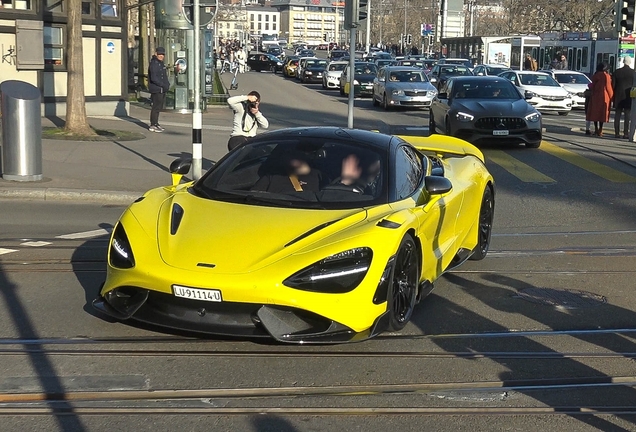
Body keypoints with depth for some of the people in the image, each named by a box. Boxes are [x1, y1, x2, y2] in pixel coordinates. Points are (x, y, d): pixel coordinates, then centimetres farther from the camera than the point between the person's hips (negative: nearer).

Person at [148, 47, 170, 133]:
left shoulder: (161, 63, 17)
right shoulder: (154, 64, -14)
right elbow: (153, 78, -22)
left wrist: (167, 83, 8)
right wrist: (163, 85, -20)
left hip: (162, 90, 10)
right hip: (156, 89, -10)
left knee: (159, 107, 14)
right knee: (156, 107, -8)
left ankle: (156, 123, 23)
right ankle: (153, 125, -4)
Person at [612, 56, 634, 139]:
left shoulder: (617, 72, 0)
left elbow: (613, 85, 2)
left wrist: (613, 96, 9)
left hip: (618, 97, 2)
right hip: (629, 97, -2)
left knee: (617, 115, 6)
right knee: (627, 116, 0)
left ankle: (617, 133, 5)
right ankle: (625, 133, -3)